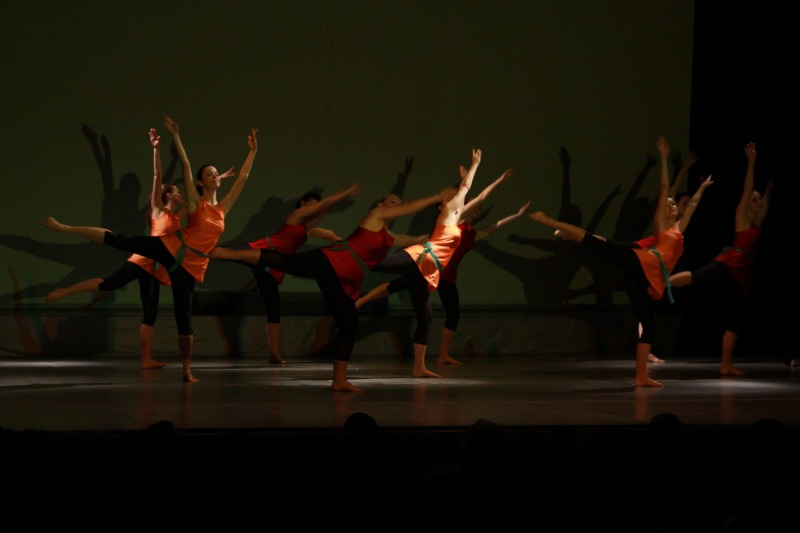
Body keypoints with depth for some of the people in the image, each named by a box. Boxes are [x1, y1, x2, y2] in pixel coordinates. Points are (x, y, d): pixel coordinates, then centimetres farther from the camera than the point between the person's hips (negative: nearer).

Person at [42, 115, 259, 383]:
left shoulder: (222, 208, 12)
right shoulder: (196, 202, 2)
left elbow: (242, 178, 16)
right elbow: (186, 166, -5)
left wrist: (253, 151, 15)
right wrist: (176, 136, -12)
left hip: (189, 266, 3)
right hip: (170, 248, -3)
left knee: (184, 318, 3)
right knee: (120, 240, -11)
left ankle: (187, 371, 7)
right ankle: (65, 228, -5)